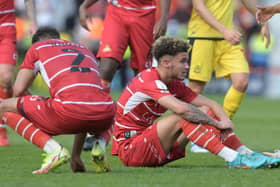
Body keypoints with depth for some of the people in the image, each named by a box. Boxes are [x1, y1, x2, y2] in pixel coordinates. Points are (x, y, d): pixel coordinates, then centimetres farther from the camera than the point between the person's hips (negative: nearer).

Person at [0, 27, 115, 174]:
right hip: (103, 117, 5)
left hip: (69, 111, -5)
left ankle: (53, 150, -4)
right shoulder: (85, 50, 35)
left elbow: (18, 90, 11)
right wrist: (76, 156, 43)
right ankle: (99, 147, 9)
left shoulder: (37, 47, 21)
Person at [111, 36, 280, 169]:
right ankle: (234, 159, -33)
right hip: (129, 149, -9)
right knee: (182, 117, -29)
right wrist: (217, 124, -24)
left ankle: (248, 154, -10)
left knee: (207, 112, 0)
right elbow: (181, 108, -34)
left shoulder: (175, 85, 8)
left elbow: (209, 103, 8)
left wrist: (225, 121, -15)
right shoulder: (149, 81, -20)